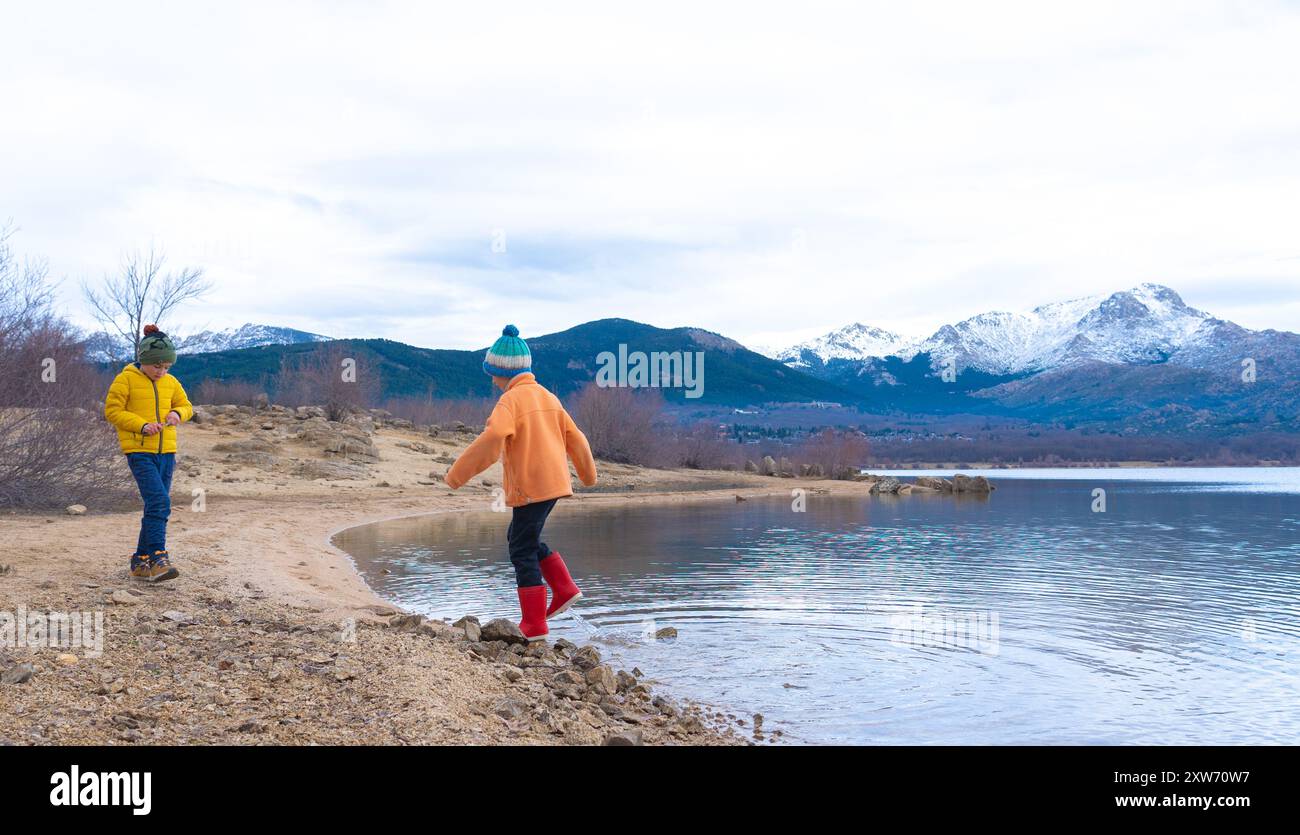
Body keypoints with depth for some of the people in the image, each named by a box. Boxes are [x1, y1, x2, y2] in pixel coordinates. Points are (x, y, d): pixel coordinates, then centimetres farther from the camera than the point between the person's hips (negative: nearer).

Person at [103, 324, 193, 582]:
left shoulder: (170, 382, 10)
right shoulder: (126, 379, -4)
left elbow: (186, 406, 21)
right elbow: (112, 410, -6)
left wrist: (178, 414, -3)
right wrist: (142, 425, -18)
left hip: (166, 451, 6)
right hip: (139, 451, -6)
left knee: (158, 507, 8)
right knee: (158, 502, -21)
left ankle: (141, 562, 18)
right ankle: (158, 558, -22)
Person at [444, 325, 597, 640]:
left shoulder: (510, 400, -12)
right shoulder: (547, 396, 12)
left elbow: (491, 440, -28)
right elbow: (575, 437, 18)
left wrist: (457, 475, -22)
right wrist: (588, 473, 31)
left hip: (530, 487, -8)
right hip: (554, 482, 8)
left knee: (522, 550, 1)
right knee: (523, 538, 23)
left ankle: (534, 624, 4)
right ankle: (565, 589, 17)